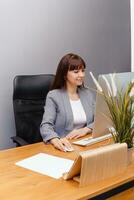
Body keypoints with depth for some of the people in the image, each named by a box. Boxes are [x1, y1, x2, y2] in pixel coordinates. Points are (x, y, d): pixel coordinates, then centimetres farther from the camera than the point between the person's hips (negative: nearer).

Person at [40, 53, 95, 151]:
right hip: (65, 147, -3)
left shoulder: (88, 94, 15)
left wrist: (85, 129, -11)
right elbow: (46, 125, -12)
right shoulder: (53, 96, -1)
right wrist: (56, 140, -33)